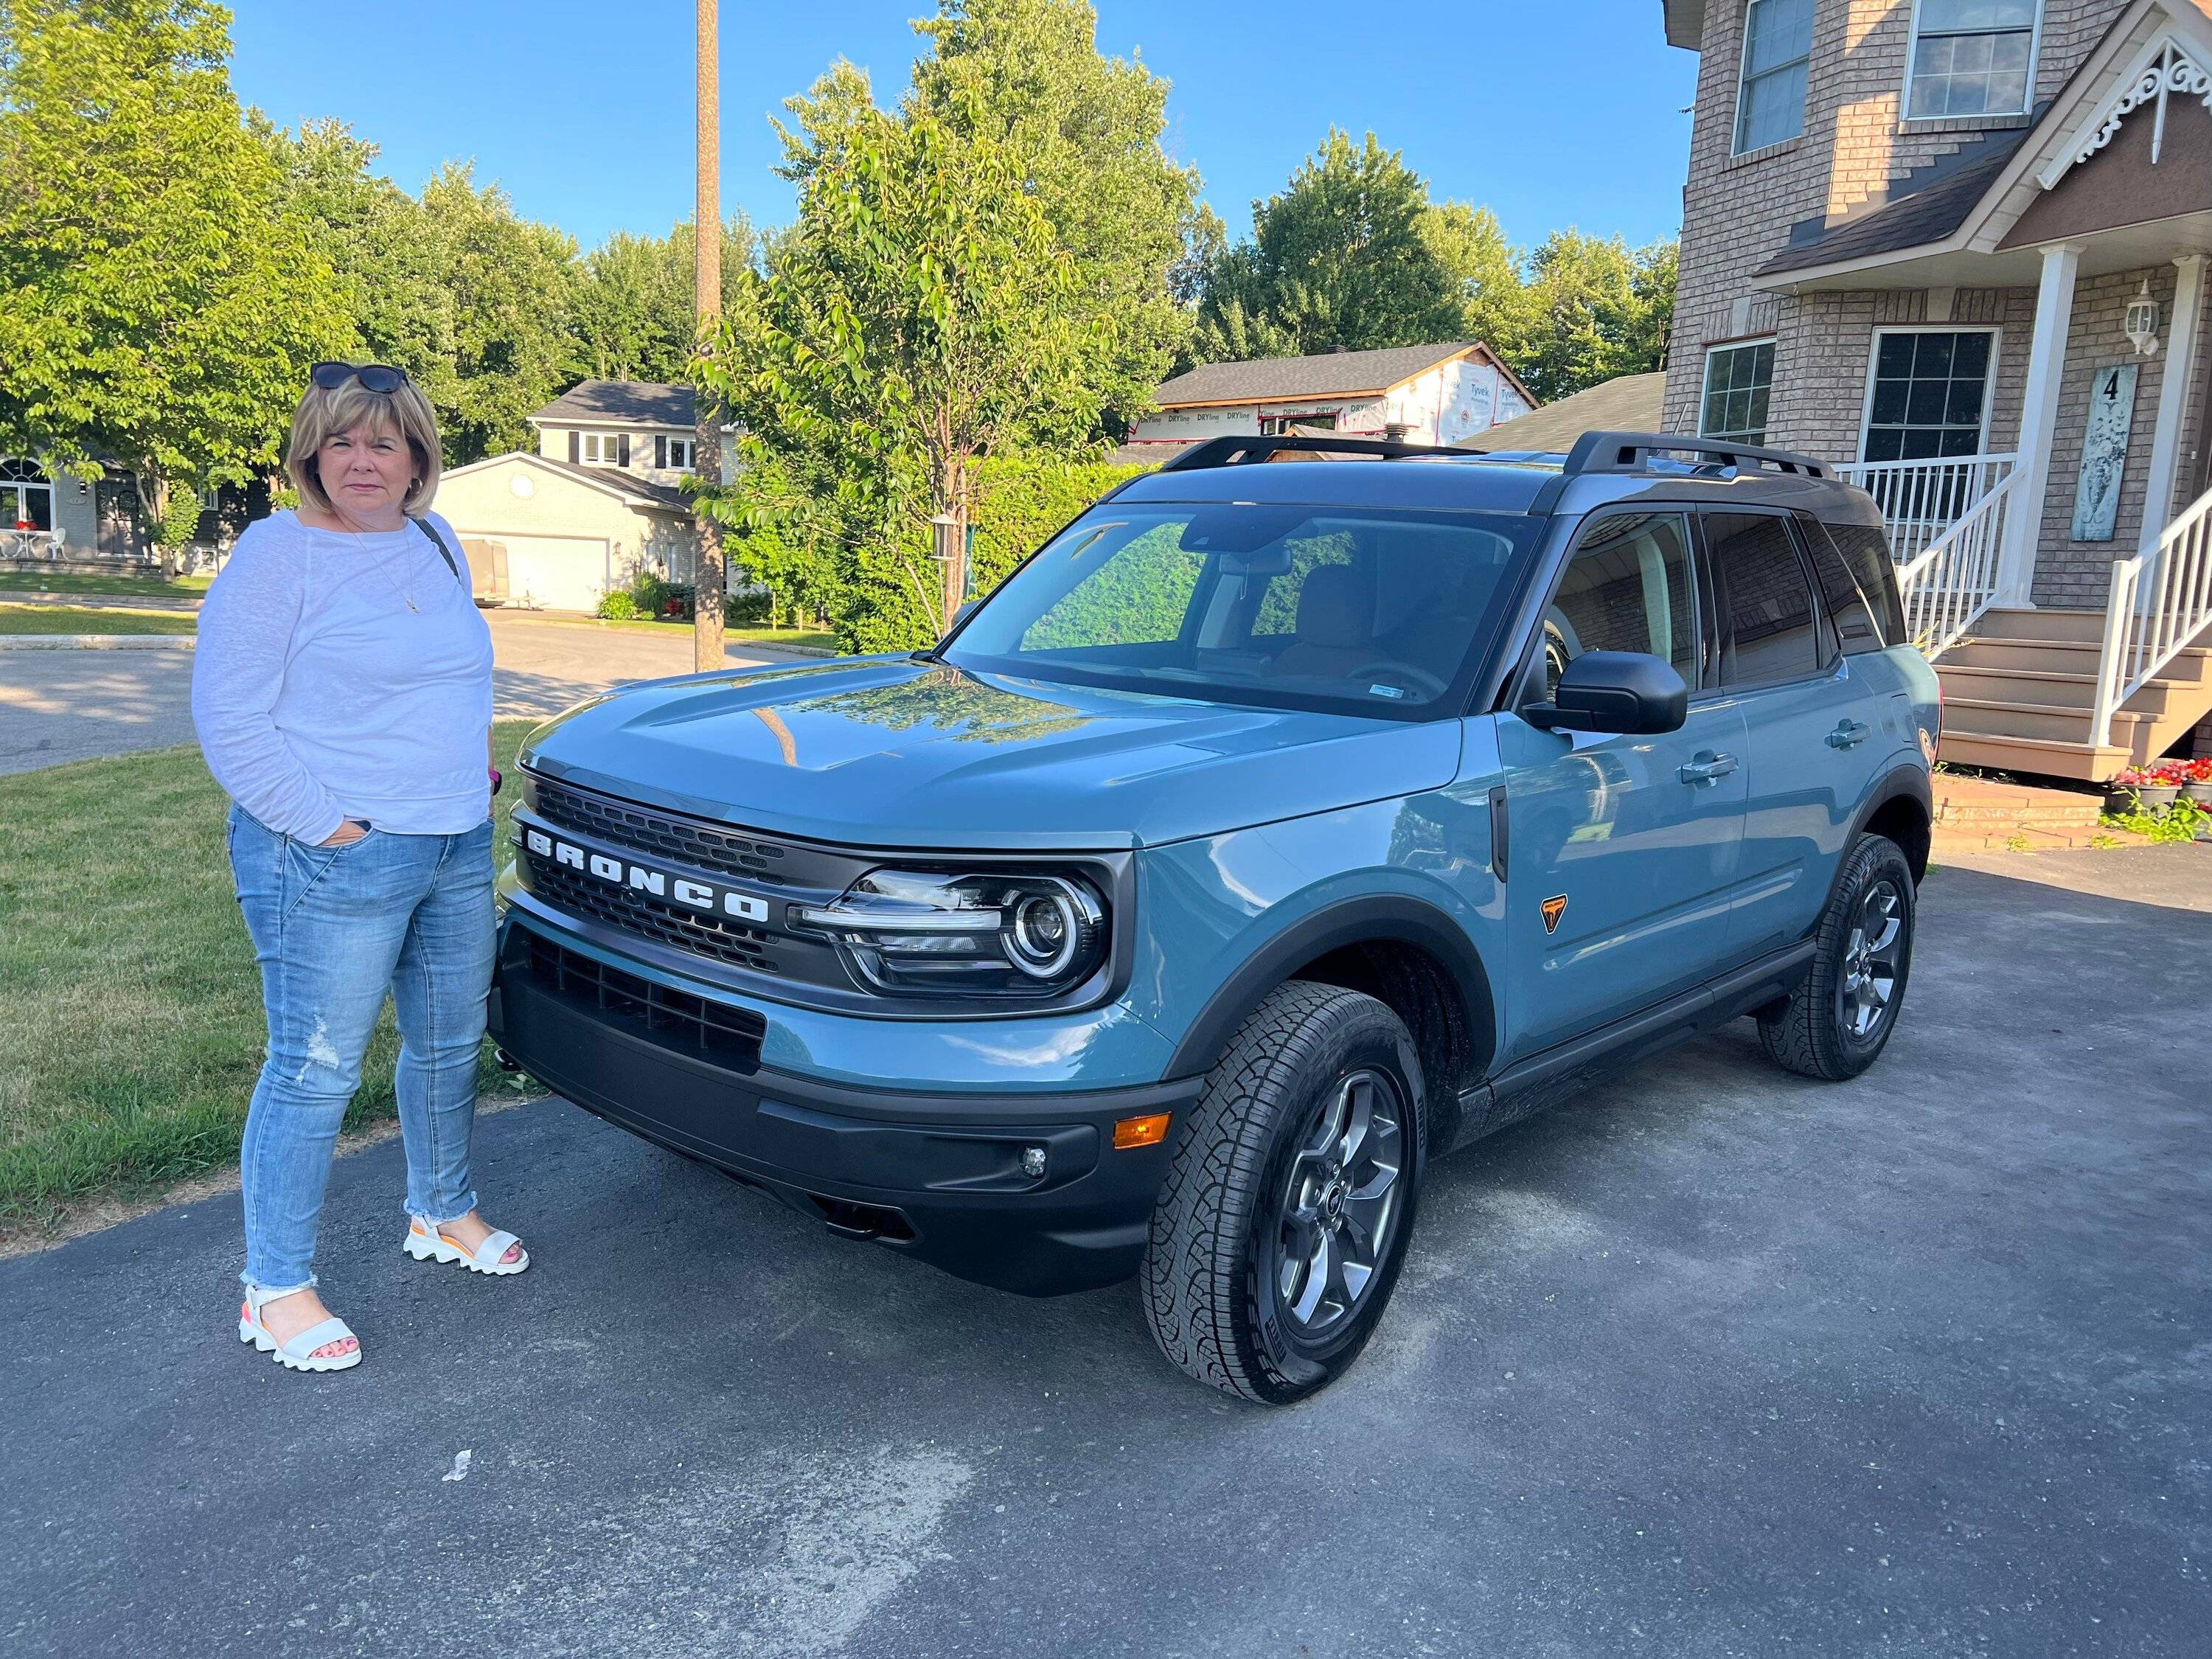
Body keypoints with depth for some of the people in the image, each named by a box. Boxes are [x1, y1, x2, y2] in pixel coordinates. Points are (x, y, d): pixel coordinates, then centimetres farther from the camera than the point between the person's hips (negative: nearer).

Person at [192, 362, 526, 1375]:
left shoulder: (437, 544, 12)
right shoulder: (277, 554, -10)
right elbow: (229, 721, -13)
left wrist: (475, 764, 11)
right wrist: (328, 826, -17)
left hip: (458, 847, 7)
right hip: (334, 864, -7)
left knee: (449, 1046, 18)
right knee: (315, 1072, 0)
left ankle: (442, 1215, 39)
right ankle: (275, 1289, 14)